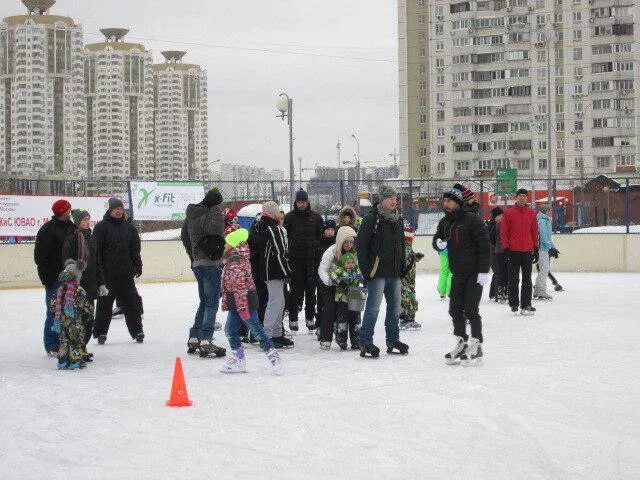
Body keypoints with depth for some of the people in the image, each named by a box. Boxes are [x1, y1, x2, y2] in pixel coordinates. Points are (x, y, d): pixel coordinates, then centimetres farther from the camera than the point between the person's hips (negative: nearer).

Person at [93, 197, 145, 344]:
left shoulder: (129, 227, 11)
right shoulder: (101, 227, -2)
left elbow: (135, 249, 15)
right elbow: (96, 249, -5)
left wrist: (138, 266, 8)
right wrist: (98, 269, -11)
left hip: (125, 273, 4)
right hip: (107, 274, -3)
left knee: (131, 303, 5)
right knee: (104, 304, 2)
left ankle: (137, 331, 12)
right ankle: (100, 332, 11)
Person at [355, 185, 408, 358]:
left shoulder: (398, 219, 15)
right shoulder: (372, 219, -9)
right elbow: (360, 244, -11)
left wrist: (402, 266, 16)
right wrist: (366, 269, -14)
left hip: (394, 272, 8)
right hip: (377, 272, -8)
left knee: (395, 307, 13)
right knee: (373, 307, -11)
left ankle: (393, 341, 23)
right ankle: (365, 343, -8)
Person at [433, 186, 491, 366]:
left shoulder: (471, 219, -13)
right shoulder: (445, 222, 9)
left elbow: (484, 245, -15)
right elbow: (438, 238, 20)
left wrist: (484, 271, -19)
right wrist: (439, 242, -6)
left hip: (475, 273, -7)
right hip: (458, 273, 7)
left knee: (470, 310, -7)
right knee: (455, 310, 7)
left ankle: (476, 346, 3)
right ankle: (461, 343, 20)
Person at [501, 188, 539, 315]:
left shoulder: (531, 214, 9)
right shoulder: (508, 213, 0)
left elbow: (534, 232, 14)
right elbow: (504, 232, 0)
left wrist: (536, 249, 10)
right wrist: (506, 248, -7)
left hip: (527, 251, 3)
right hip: (513, 251, -3)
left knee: (527, 280, 3)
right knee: (514, 279, 4)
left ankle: (526, 305, 5)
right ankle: (513, 304, 12)